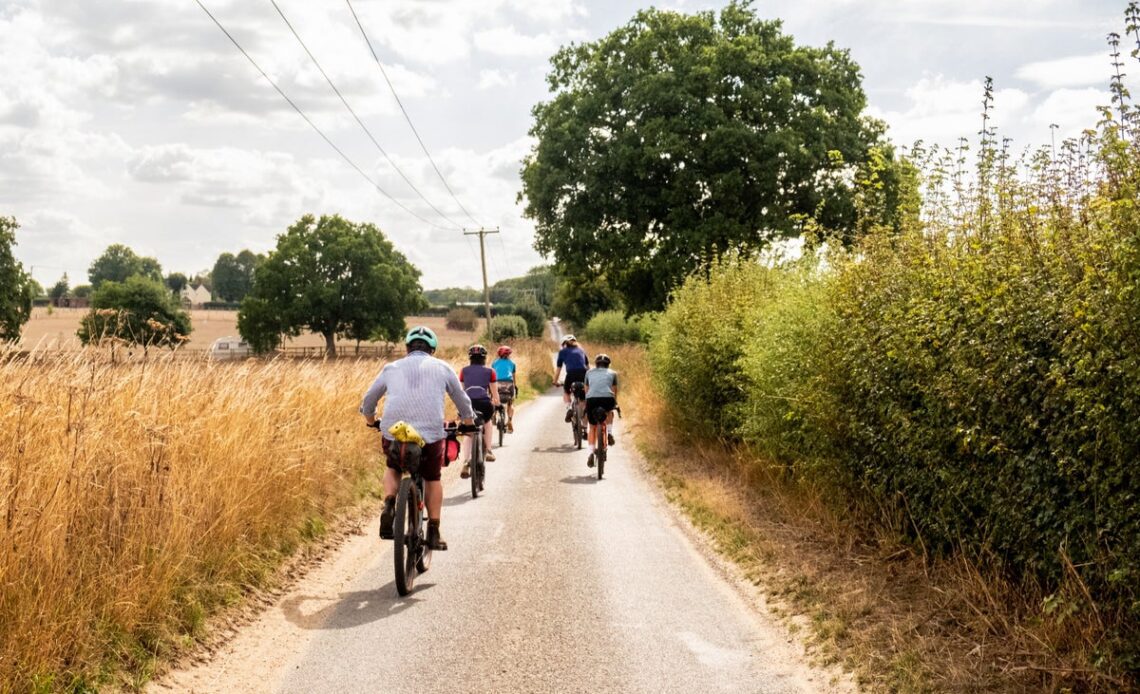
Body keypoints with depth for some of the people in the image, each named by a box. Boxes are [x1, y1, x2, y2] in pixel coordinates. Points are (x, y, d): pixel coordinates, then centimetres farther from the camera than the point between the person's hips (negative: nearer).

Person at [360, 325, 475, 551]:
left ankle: (389, 503, 2)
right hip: (431, 433, -1)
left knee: (393, 469, 28)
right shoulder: (442, 367, 14)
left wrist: (372, 422, 44)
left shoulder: (391, 368, 17)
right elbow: (463, 401, 23)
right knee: (432, 479, 20)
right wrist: (469, 424, 41)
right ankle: (434, 532, 18)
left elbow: (368, 402, 25)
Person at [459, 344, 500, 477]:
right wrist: (497, 404, 33)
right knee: (487, 421, 33)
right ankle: (488, 451, 24)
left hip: (468, 403, 0)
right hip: (484, 403, 0)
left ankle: (466, 463, -3)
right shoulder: (489, 371, 14)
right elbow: (494, 391, 16)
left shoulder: (464, 370, 18)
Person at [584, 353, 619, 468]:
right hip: (607, 398, -1)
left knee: (592, 428, 17)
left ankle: (591, 452, 4)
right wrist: (615, 403, 43)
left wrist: (586, 405, 39)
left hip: (591, 399, 1)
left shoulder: (589, 372, 25)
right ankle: (609, 432, 15)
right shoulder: (612, 373, 23)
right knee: (609, 411, 35)